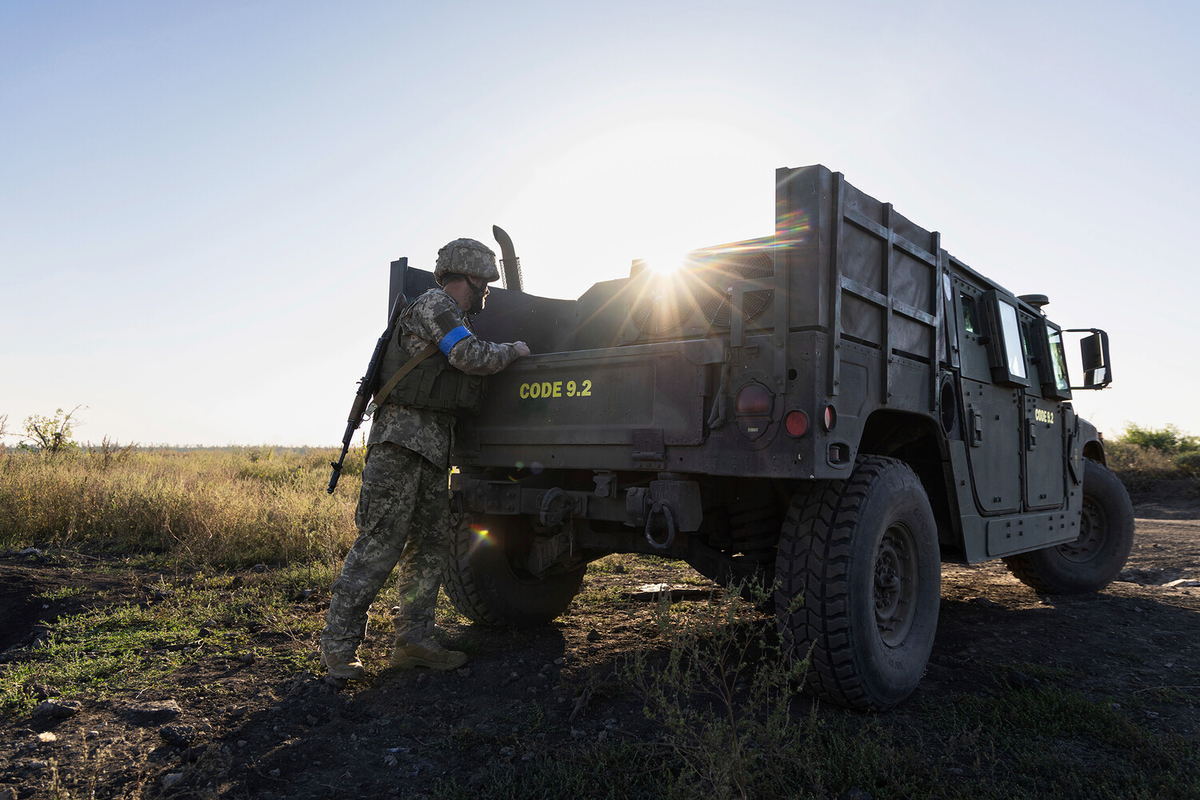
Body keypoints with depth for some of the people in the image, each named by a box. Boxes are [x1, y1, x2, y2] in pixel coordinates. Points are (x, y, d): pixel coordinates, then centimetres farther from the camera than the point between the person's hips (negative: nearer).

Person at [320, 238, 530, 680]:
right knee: (379, 545, -10)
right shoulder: (434, 304, -5)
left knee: (431, 545, 7)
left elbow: (464, 368, 33)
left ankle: (414, 642, 12)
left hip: (433, 445, 10)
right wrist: (512, 350, 0)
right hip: (402, 437, -10)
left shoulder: (453, 318, 25)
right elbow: (472, 357, -16)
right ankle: (338, 645, -2)